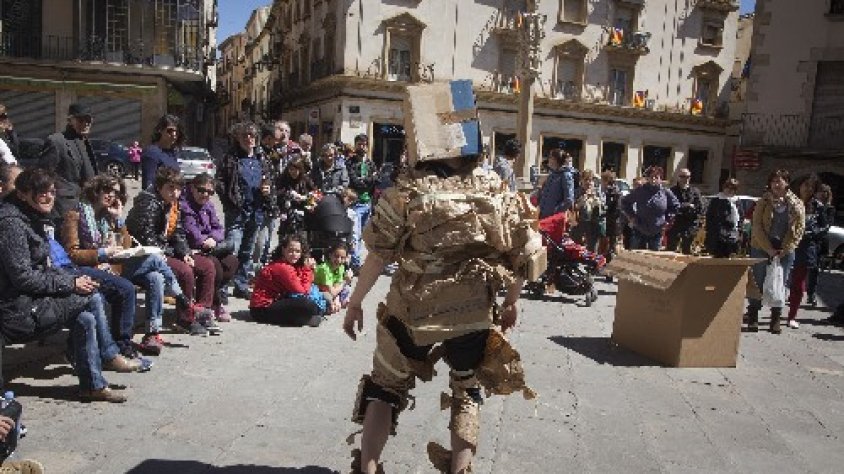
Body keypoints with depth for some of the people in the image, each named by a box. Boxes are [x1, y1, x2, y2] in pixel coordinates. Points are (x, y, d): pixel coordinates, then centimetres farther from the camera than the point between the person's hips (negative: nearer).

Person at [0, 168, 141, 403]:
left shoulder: (34, 219, 12)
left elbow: (44, 268, 15)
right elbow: (22, 277, -22)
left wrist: (75, 279, -3)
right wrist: (71, 284, -17)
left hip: (33, 299, 9)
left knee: (85, 318, -5)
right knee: (92, 297, -14)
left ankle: (94, 385, 3)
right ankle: (109, 357, 0)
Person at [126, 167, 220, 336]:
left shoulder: (173, 204, 10)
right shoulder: (149, 204, -17)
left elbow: (179, 234, 13)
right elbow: (146, 239, -22)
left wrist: (186, 254, -3)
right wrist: (169, 252, -17)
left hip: (168, 252, 10)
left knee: (207, 265, 3)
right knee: (185, 271, -29)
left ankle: (202, 312, 5)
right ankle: (185, 321, -16)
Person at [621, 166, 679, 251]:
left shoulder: (666, 192, -1)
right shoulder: (640, 191, -5)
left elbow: (675, 206, 15)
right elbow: (625, 202, 5)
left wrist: (668, 219, 5)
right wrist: (630, 216, -2)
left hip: (657, 233, 2)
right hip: (639, 231, -1)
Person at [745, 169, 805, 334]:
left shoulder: (797, 204, 3)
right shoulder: (763, 202, 0)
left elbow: (799, 229, 1)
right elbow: (757, 226, -5)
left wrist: (784, 250, -9)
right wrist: (769, 249, -12)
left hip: (785, 251, 1)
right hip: (761, 249, -1)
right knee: (758, 283, 3)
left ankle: (776, 320, 15)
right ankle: (753, 318, 13)